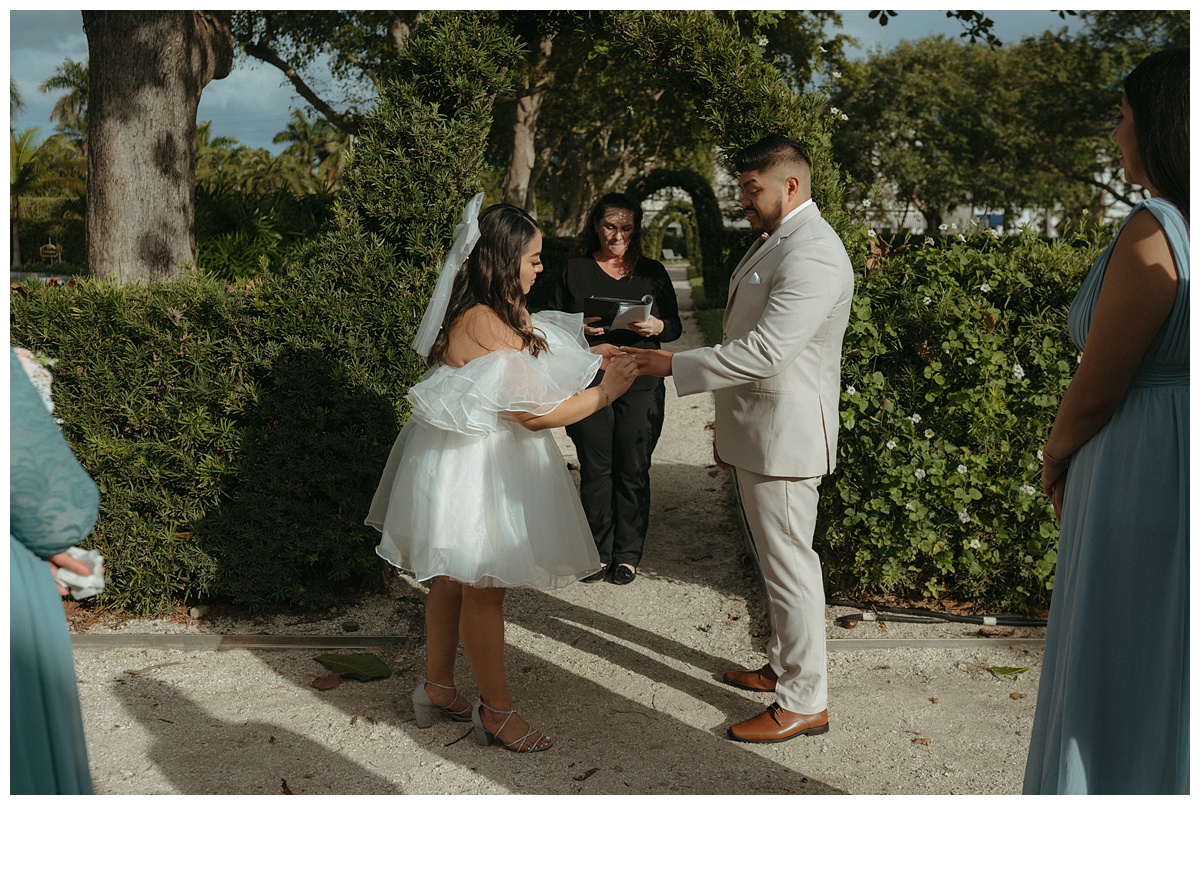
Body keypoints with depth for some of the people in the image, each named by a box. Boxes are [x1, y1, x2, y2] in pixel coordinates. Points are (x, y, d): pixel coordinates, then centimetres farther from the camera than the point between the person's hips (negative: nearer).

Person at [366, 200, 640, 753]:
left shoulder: (503, 314, 7)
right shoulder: (485, 323, -25)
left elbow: (522, 377, 16)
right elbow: (534, 412, -26)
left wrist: (584, 358, 7)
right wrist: (605, 392, -17)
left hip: (473, 460, 10)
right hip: (473, 470, -10)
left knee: (454, 579, 19)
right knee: (483, 588, 2)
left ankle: (437, 687, 35)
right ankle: (496, 711, 17)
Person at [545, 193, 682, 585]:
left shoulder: (652, 272, 9)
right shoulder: (574, 270, 7)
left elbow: (675, 326, 10)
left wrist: (657, 327, -13)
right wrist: (578, 328, -14)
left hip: (641, 387, 0)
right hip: (588, 386, 0)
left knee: (633, 471, 2)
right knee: (595, 470, 3)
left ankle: (628, 554, 15)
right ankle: (598, 552, 16)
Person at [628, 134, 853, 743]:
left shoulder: (812, 254, -19)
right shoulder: (772, 241, 16)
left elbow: (766, 350, -27)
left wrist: (674, 366, -21)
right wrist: (728, 428, 23)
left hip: (784, 434, -10)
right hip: (755, 432, 10)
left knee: (789, 563, -3)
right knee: (777, 559, 20)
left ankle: (804, 702, 9)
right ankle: (784, 665, 35)